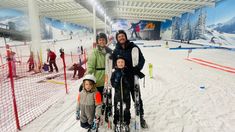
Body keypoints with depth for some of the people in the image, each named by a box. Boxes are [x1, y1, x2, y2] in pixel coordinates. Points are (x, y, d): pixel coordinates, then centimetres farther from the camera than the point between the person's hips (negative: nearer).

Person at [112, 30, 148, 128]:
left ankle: (140, 117, 23)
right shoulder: (116, 50, 6)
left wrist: (137, 68, -19)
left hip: (133, 77, -2)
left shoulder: (133, 47, -2)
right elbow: (113, 63, 10)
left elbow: (142, 59, -3)